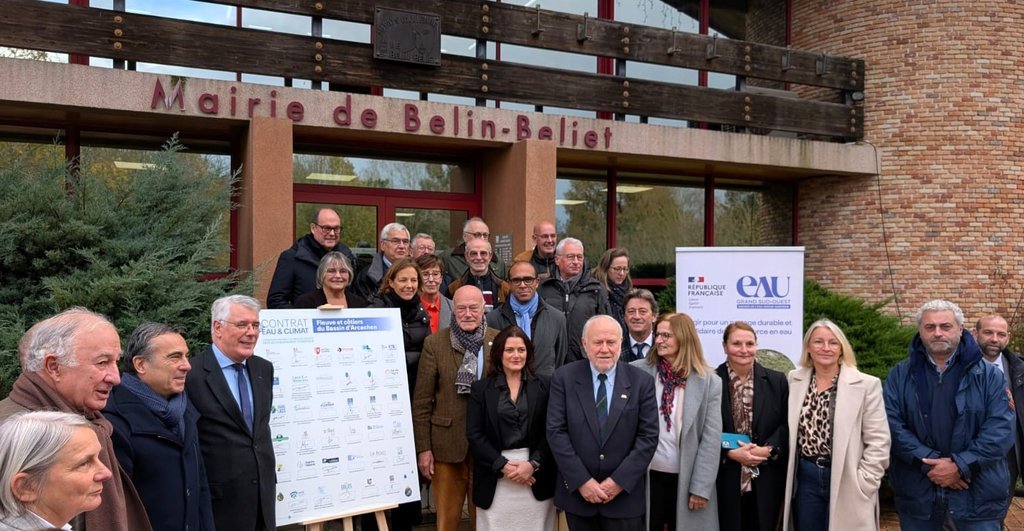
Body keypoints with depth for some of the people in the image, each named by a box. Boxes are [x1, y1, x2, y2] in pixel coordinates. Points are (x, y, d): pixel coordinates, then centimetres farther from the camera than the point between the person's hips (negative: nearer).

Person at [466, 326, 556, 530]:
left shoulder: (543, 386, 5)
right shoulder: (480, 388, 4)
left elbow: (550, 432, 0)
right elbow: (474, 435, -2)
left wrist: (533, 464, -12)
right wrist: (503, 465, -11)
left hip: (536, 476, 1)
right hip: (496, 479, 0)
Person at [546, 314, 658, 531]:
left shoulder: (641, 381, -2)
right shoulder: (564, 378, -3)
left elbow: (649, 436, -5)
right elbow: (556, 432, -7)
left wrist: (619, 480, -12)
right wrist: (581, 481, -12)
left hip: (625, 493, 0)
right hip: (577, 492, 0)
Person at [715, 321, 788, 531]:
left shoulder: (777, 381, 6)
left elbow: (788, 425, 4)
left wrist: (768, 449, -12)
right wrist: (730, 453, -14)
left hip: (766, 482, 2)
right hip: (724, 481, -2)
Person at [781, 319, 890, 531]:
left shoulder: (866, 385, -7)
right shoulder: (795, 380, 4)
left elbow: (878, 442, -7)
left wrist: (861, 485, -10)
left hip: (845, 480, -3)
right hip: (805, 478, 3)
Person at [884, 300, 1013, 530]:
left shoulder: (988, 375, 2)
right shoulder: (900, 375, 3)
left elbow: (1001, 428, -7)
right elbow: (891, 424, -6)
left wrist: (960, 466, -16)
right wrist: (928, 462, -17)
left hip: (978, 494, -1)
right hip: (916, 492, 1)